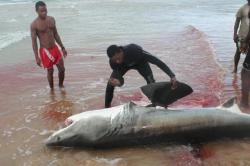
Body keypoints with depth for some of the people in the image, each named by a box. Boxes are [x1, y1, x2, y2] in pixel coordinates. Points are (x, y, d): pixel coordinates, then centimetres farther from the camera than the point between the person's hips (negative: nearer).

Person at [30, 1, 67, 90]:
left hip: (55, 48, 5)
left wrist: (62, 47, 13)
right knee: (50, 71, 6)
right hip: (45, 51, -5)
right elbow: (34, 41, -11)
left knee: (62, 69, 6)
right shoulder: (34, 24, -12)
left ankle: (61, 85, 32)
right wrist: (37, 57, -16)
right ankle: (52, 89, 26)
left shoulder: (51, 19, 3)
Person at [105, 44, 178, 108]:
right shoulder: (113, 62, -35)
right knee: (110, 84, -14)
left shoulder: (135, 50, -47)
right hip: (124, 65, 2)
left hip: (139, 61, -1)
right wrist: (119, 82, -60)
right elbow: (120, 78, -32)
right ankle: (107, 107, 5)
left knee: (151, 82, -20)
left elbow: (157, 61, -48)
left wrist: (172, 76, -57)